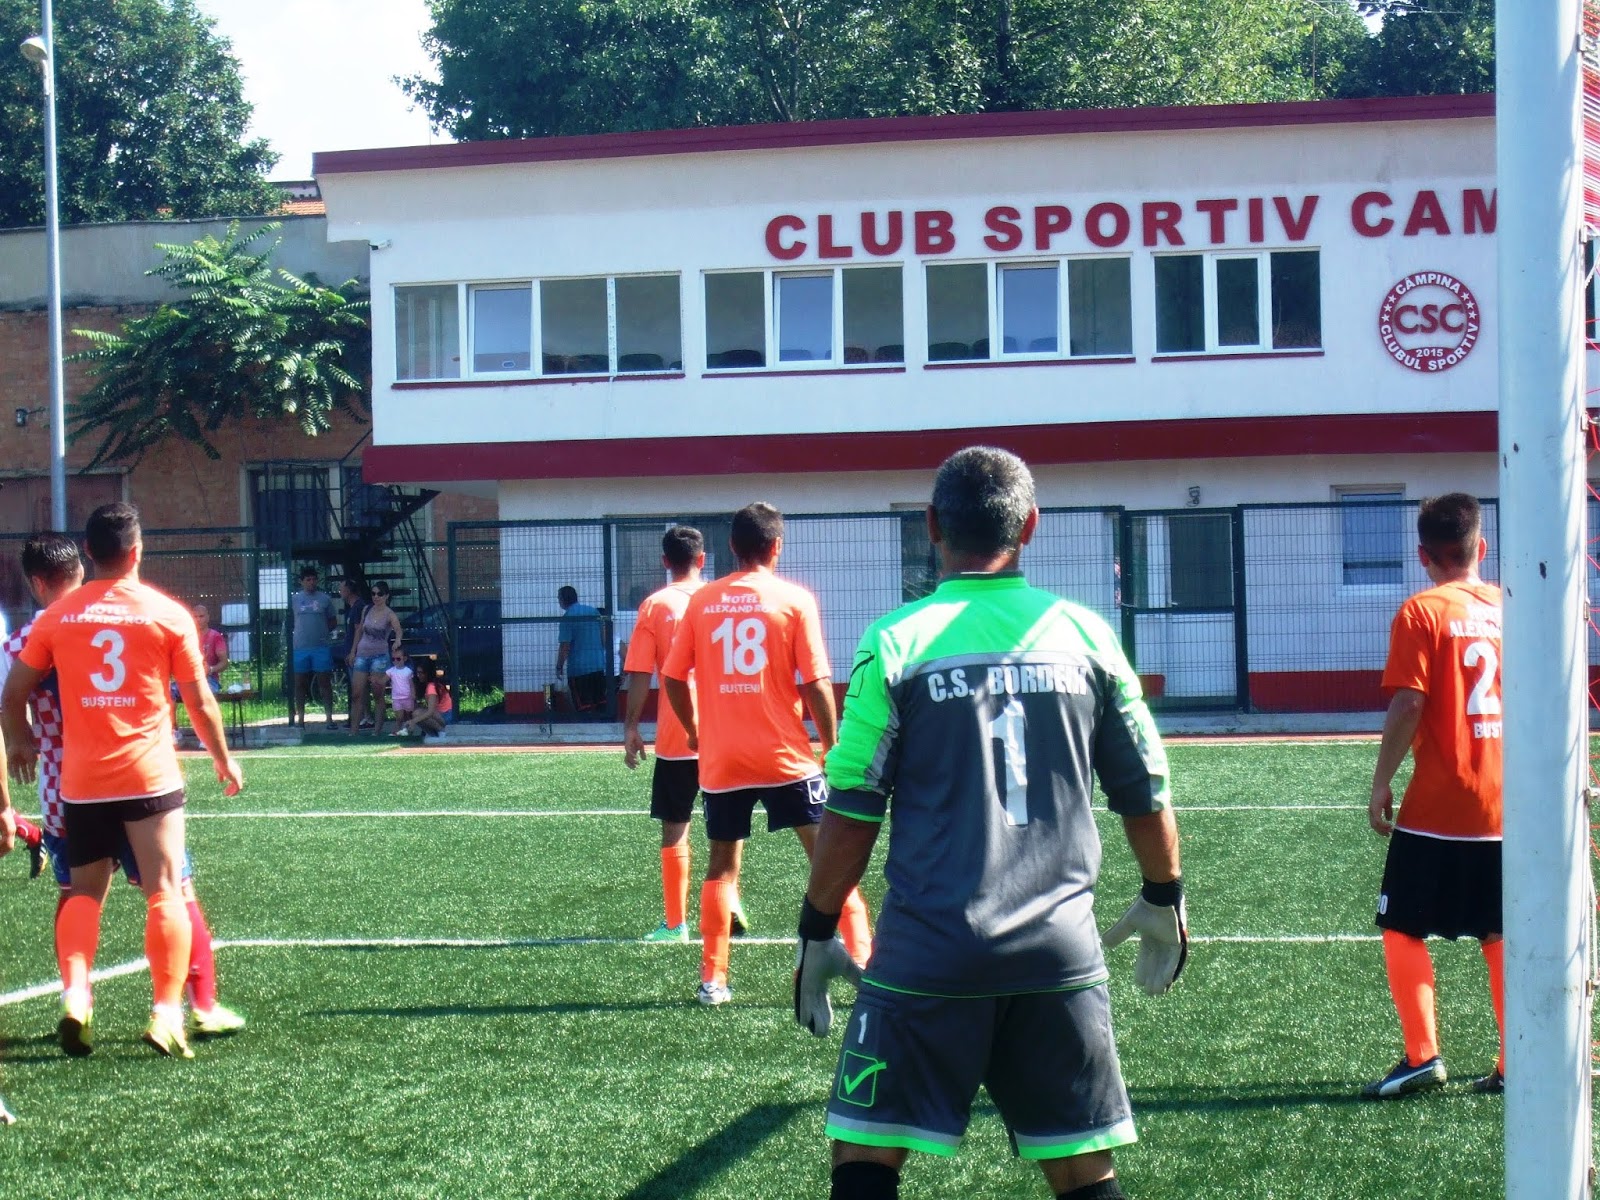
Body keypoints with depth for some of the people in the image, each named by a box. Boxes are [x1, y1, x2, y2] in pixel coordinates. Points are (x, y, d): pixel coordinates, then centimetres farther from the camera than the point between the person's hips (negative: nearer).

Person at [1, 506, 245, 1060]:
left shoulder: (56, 616, 3)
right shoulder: (167, 613, -3)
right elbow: (200, 702, 1)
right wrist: (224, 760, 16)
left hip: (81, 781, 3)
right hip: (150, 776, -3)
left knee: (85, 892, 14)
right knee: (165, 893, 1)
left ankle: (75, 995, -4)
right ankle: (166, 1014, -5)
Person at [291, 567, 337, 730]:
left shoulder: (325, 599, 4)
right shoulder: (294, 599, 6)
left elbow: (333, 622, 10)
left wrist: (324, 631, -4)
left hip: (321, 647, -1)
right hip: (300, 647, 1)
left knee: (325, 683, 0)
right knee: (300, 684, 6)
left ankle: (329, 718, 3)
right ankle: (300, 719, 13)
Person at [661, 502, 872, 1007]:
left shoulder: (701, 601, 3)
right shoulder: (795, 599, -5)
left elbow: (673, 677, 5)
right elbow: (816, 683, -8)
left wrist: (695, 730, 20)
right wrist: (832, 747, 3)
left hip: (720, 761, 3)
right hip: (786, 757, -3)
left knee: (722, 866, 14)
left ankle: (712, 980, 13)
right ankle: (864, 961, -1)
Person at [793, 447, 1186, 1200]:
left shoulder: (895, 643, -3)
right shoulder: (1084, 635, 4)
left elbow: (851, 815, -3)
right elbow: (1146, 794, 10)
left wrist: (816, 936, 9)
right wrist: (1163, 902, 26)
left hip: (927, 952, -2)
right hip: (1060, 952, 3)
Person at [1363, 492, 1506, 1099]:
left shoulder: (1422, 612, -9)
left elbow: (1407, 707, -15)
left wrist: (1381, 785, -6)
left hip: (1436, 808, -5)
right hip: (1506, 805, 5)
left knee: (1402, 928, 6)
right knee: (1500, 935, 11)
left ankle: (1422, 1055, -2)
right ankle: (1513, 1066, 10)